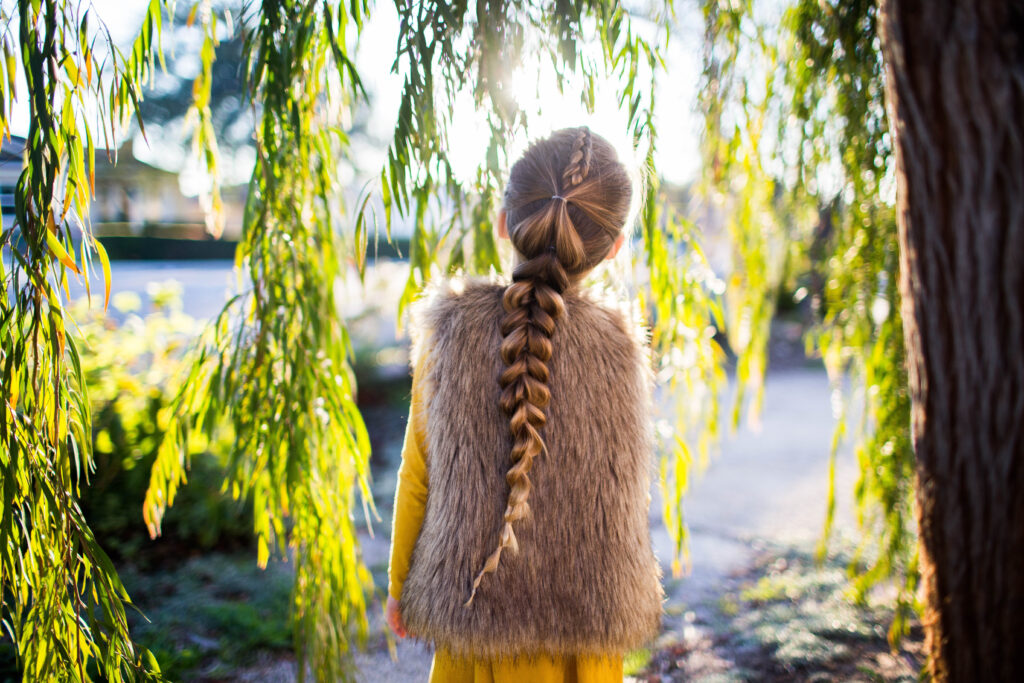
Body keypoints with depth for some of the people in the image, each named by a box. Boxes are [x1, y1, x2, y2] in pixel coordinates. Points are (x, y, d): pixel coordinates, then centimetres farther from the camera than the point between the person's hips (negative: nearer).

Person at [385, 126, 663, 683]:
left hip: (471, 602, 0)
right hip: (588, 620, 0)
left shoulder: (448, 332, -15)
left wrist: (400, 584, 8)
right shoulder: (617, 349, -15)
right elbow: (622, 499, -4)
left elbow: (417, 477, -7)